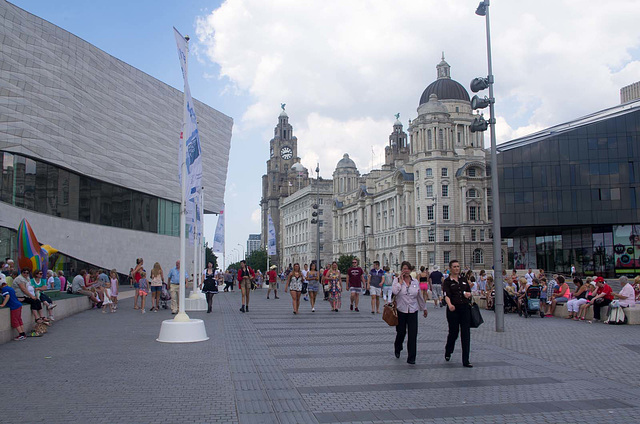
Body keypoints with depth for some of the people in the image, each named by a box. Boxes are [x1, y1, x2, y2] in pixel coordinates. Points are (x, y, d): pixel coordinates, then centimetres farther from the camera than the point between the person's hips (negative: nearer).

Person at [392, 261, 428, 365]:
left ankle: (411, 358, 1)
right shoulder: (397, 280, -1)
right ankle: (397, 349, 39)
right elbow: (394, 291, -21)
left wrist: (424, 308, 23)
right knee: (401, 332, 8)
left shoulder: (415, 282, 7)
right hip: (401, 310, -2)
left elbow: (420, 296, 18)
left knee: (413, 334, -5)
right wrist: (401, 280, -14)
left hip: (413, 311, 2)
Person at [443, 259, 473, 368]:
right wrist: (450, 305, -38)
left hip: (465, 308, 4)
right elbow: (446, 295, -19)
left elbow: (469, 292, 20)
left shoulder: (463, 279, 10)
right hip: (453, 309, -3)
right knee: (453, 332, 5)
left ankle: (466, 361, 1)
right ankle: (448, 352, 35)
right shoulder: (447, 281, -4)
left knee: (466, 334, -2)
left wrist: (468, 294, -5)